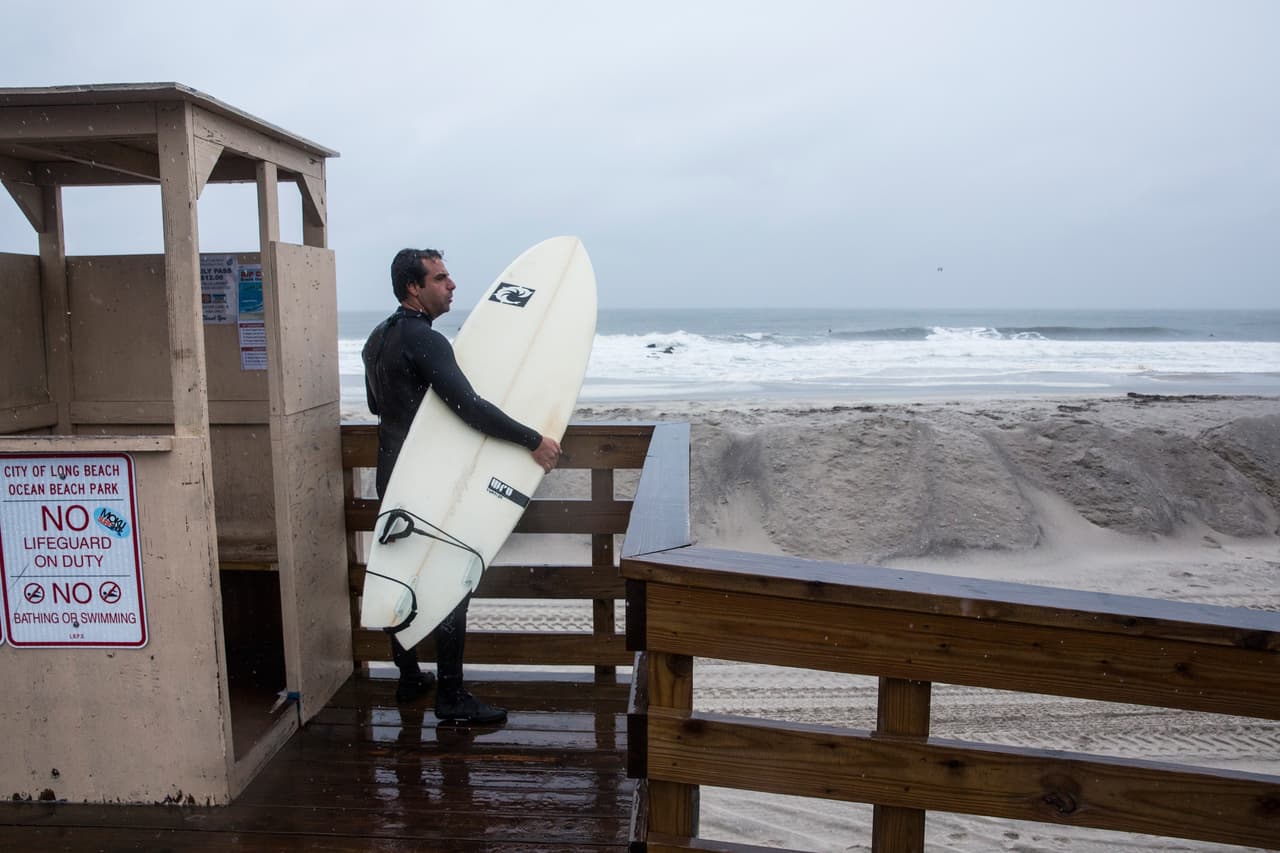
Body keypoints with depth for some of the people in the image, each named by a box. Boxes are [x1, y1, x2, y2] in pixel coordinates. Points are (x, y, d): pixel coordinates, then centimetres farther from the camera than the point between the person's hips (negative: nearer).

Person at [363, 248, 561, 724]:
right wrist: (534, 440, -26)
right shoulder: (425, 342, -20)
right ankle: (451, 697, 4)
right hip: (430, 483, -9)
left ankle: (409, 679, 29)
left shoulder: (377, 339, 11)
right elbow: (470, 406, -29)